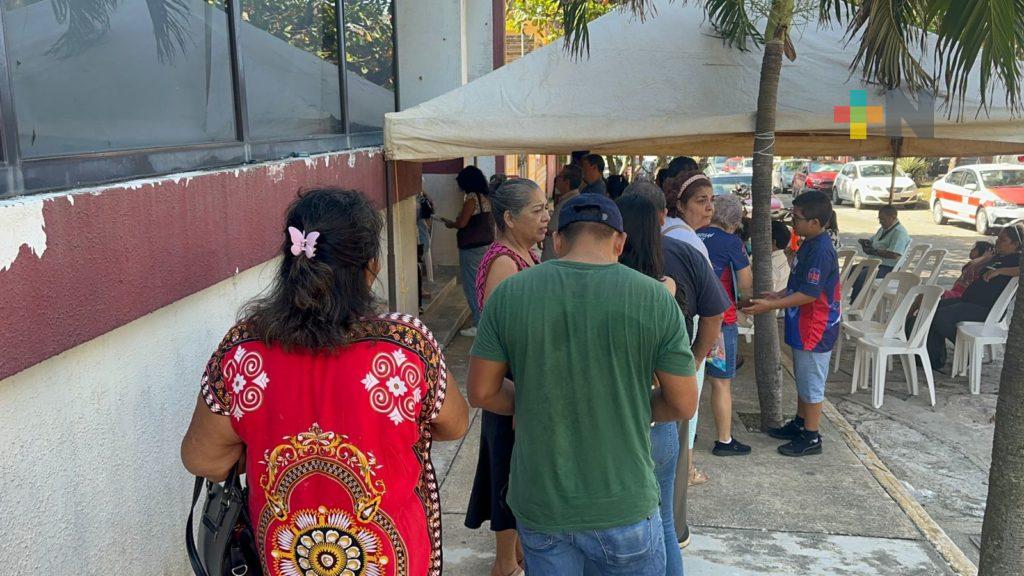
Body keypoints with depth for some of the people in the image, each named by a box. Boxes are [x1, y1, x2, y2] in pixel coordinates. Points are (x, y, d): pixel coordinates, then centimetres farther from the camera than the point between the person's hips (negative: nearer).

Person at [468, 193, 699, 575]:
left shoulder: (509, 293, -8)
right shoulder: (654, 297, -12)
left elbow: (482, 393, -3)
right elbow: (683, 404, -6)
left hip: (538, 503, 2)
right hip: (623, 504, -1)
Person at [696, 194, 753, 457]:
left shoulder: (692, 236, 4)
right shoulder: (731, 242, -10)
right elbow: (746, 287, -7)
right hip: (719, 319, -6)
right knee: (721, 382, 4)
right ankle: (724, 441, 12)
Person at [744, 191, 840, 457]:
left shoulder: (821, 251, -24)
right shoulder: (809, 245, 7)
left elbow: (809, 293, -26)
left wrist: (770, 306, -24)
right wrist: (776, 295, 8)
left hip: (815, 329, -10)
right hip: (803, 326, 10)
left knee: (811, 383, 2)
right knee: (803, 379, 21)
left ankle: (811, 438, 14)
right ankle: (800, 424, 36)